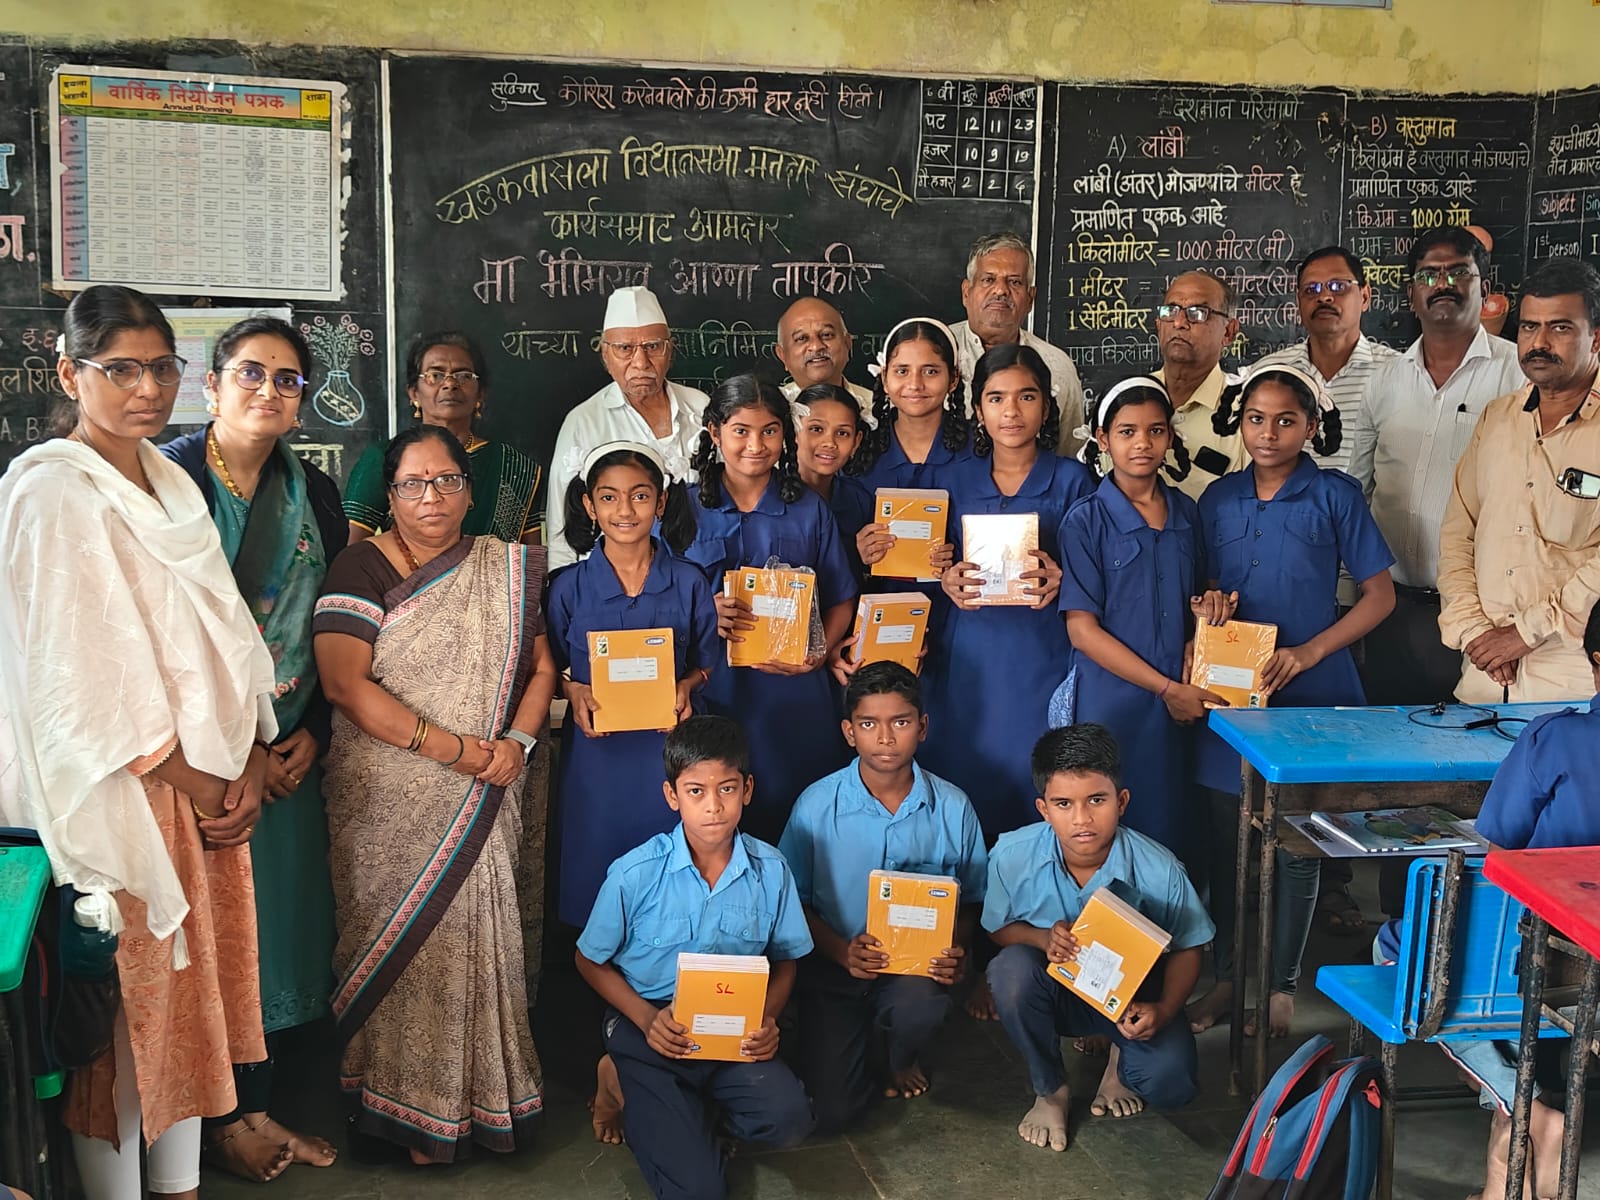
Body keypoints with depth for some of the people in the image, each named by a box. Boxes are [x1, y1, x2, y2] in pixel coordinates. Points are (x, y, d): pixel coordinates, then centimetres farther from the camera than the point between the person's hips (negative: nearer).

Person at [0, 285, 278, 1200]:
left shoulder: (170, 483, 10)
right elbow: (80, 679, -17)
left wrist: (249, 763, -2)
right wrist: (193, 785, -12)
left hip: (204, 785, 7)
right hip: (116, 794, -7)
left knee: (193, 986, 15)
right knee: (124, 1008, 2)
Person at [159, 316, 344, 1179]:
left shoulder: (313, 494, 9)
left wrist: (312, 732, 1)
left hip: (288, 752, 5)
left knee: (276, 916, 10)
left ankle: (256, 1105, 25)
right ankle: (223, 1118, 20)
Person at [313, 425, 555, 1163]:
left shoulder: (507, 570, 8)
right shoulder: (362, 568, -4)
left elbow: (541, 666, 11)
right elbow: (345, 684, -15)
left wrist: (517, 741, -9)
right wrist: (463, 751, -17)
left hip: (480, 801, 3)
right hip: (388, 802, -3)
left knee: (478, 935, 5)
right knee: (399, 944, 1)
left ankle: (483, 1095, 20)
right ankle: (407, 1107, 16)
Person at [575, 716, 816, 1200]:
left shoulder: (770, 870, -7)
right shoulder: (635, 874, -14)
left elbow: (785, 961, 8)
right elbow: (590, 962, 0)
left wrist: (767, 1018, -12)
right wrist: (646, 1019, -15)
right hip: (652, 1030, -2)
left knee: (788, 1119, -24)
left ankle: (685, 1109, 6)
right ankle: (633, 1091, 15)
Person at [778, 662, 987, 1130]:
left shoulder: (952, 807, -6)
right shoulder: (817, 804, -10)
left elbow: (970, 898, 5)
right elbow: (793, 899, -3)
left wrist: (958, 953, -15)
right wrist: (841, 951, -20)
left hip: (918, 966, 1)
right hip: (834, 968, 0)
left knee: (921, 1005, -36)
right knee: (833, 1112, -11)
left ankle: (897, 1057, 4)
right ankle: (845, 1043, 26)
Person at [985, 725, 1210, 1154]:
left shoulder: (1159, 871, -23)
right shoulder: (1011, 857, -22)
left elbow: (1187, 948, -7)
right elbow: (999, 929, -3)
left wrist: (1164, 1010, -25)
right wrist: (1043, 938, -26)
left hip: (1132, 998, -1)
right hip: (1052, 991, 1)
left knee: (1169, 1082, -27)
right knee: (1011, 968, -33)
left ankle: (1124, 1060, 14)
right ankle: (1049, 1090, -6)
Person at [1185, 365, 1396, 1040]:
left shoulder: (1335, 497, -4)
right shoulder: (1219, 499, 7)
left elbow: (1380, 594, -3)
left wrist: (1306, 653, -13)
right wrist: (1208, 607, -8)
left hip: (1309, 694, -3)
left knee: (1296, 846, 6)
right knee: (1227, 841, 9)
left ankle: (1280, 985, 20)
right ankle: (1228, 975, 23)